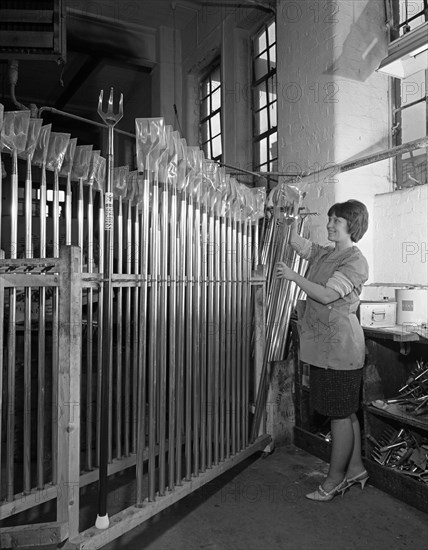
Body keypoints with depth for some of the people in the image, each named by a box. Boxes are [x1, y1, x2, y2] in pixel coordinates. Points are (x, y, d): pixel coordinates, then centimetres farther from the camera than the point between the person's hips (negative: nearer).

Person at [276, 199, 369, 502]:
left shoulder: (356, 261, -13)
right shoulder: (324, 253, 11)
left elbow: (327, 295, -21)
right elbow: (296, 242, 20)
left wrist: (294, 276, -16)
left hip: (340, 347, -8)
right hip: (323, 345, 8)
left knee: (340, 414, 4)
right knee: (345, 412, 18)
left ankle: (335, 479, 19)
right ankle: (355, 469, 33)